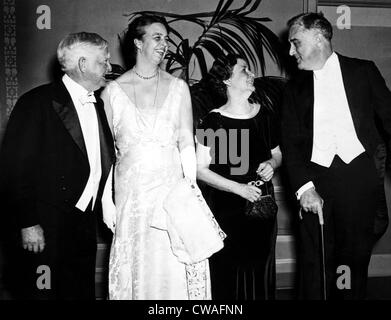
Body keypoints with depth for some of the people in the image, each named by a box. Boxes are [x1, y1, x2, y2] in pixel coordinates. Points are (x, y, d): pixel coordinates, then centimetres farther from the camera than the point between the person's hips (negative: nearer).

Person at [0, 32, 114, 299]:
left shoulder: (99, 105, 11)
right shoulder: (38, 102, -10)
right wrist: (28, 223, -16)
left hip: (86, 225, 7)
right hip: (47, 228, -6)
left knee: (83, 292, 12)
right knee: (44, 291, 2)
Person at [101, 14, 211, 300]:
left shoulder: (178, 88, 4)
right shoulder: (114, 90, 1)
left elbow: (186, 142, 1)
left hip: (171, 185, 1)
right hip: (131, 189, 0)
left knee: (175, 265, 2)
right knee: (136, 263, 7)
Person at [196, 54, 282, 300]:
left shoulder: (264, 115, 5)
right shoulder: (213, 121, -8)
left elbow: (277, 154, 19)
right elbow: (200, 169, -8)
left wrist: (271, 164, -3)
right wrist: (239, 188, -14)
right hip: (226, 210, -4)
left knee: (261, 269, 9)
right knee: (228, 275, 1)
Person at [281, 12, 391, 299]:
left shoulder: (363, 71, 9)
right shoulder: (296, 87, 13)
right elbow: (290, 143, 7)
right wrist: (303, 187, -7)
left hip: (360, 176, -1)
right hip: (316, 181, 2)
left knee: (355, 258, 4)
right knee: (315, 263, 1)